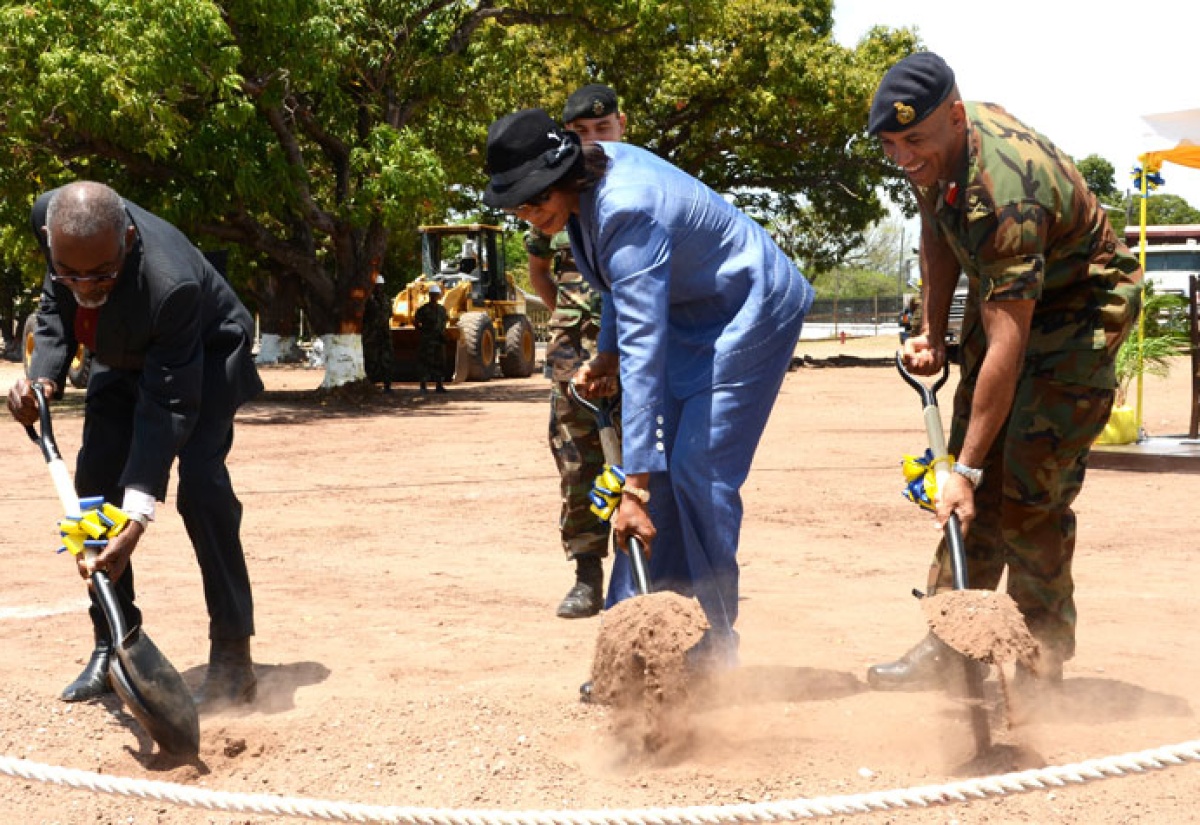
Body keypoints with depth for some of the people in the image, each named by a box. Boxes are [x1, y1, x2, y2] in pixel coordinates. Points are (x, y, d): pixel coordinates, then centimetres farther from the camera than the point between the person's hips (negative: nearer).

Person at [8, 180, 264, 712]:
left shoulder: (170, 285, -43)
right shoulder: (48, 217, -27)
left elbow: (168, 404, -38)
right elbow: (55, 307, -6)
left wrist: (136, 519, -43)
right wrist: (44, 374, -26)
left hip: (206, 356, -6)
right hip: (125, 359, 6)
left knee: (200, 484, -22)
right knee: (94, 484, -1)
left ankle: (232, 658, -15)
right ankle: (111, 649, 10)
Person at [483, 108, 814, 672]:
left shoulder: (628, 212, -33)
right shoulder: (592, 172, -6)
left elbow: (644, 350, -38)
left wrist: (633, 487, -41)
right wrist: (606, 354, 1)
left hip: (752, 313, -9)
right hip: (693, 316, 9)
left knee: (699, 471, -15)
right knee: (657, 464, 2)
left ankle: (716, 647, -4)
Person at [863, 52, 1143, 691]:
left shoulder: (1004, 196, -38)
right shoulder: (934, 154, -12)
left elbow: (1006, 348, -39)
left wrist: (966, 470, -38)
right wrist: (932, 333, 2)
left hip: (1079, 310, -8)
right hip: (1003, 297, 8)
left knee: (1031, 489, -14)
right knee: (975, 488, 4)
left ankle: (1042, 663, -2)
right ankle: (949, 643, 8)